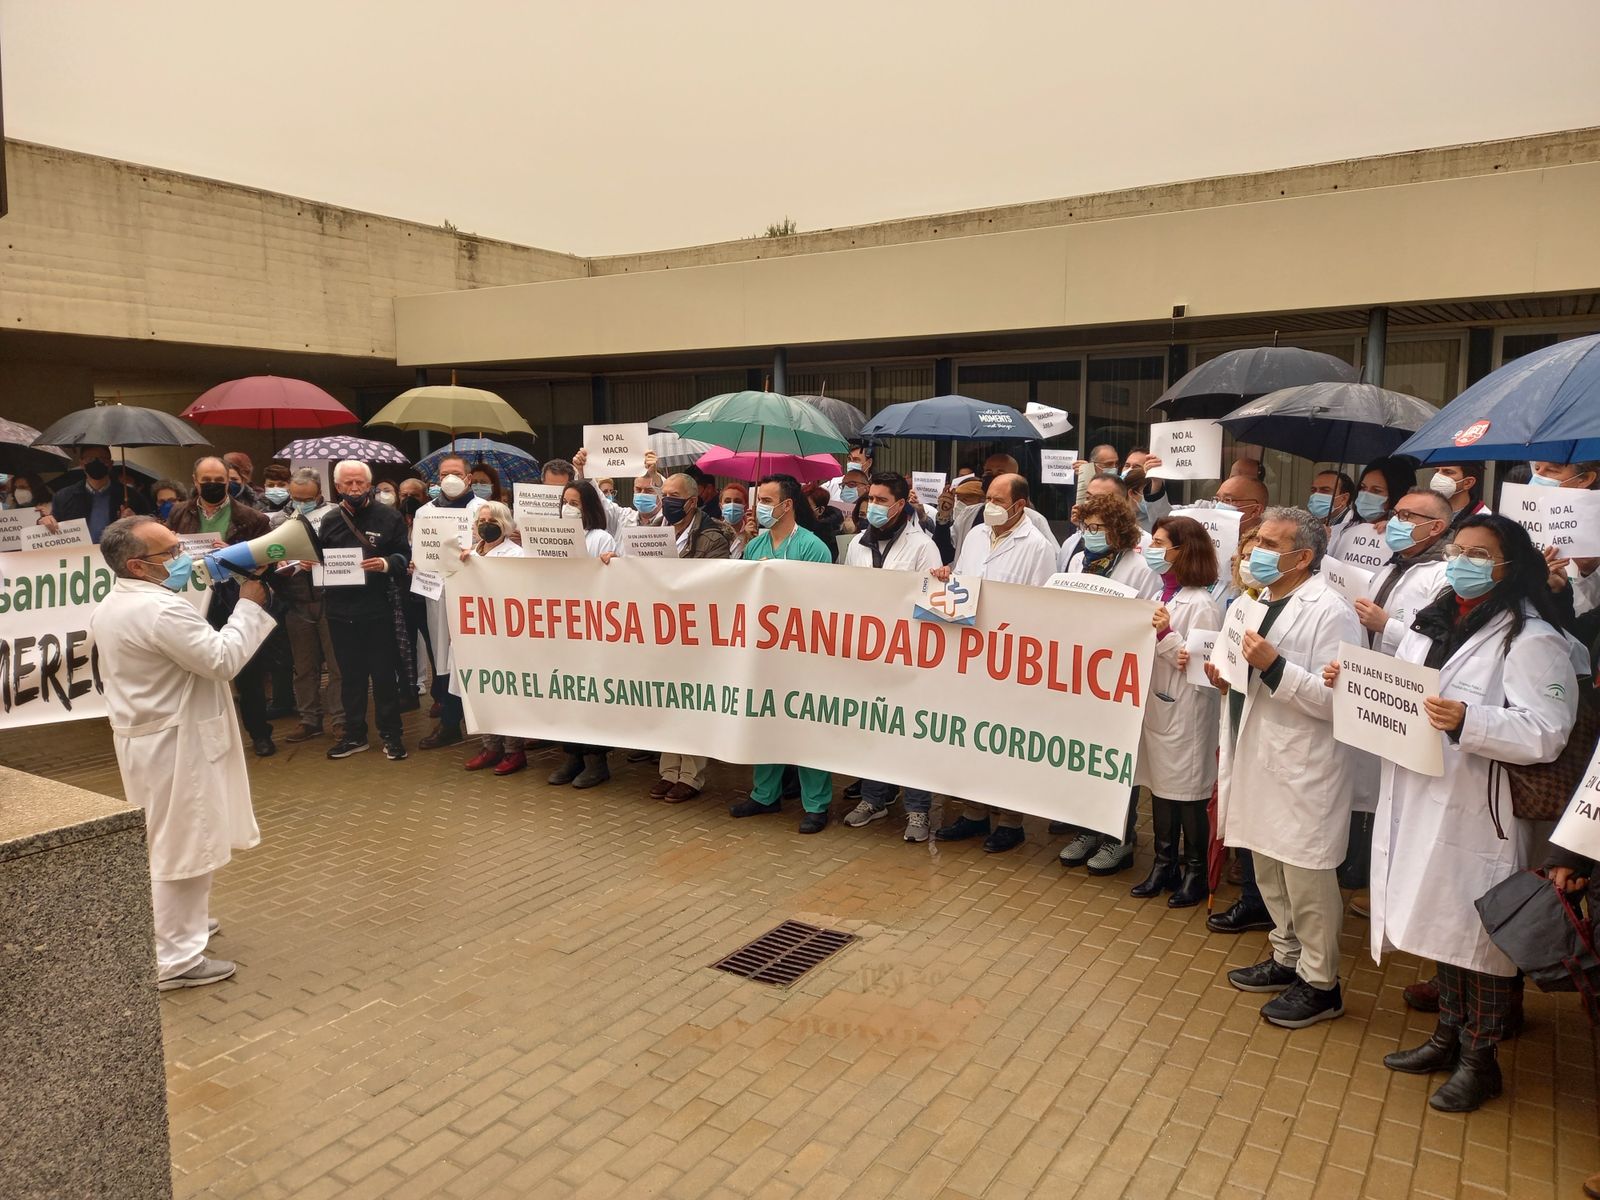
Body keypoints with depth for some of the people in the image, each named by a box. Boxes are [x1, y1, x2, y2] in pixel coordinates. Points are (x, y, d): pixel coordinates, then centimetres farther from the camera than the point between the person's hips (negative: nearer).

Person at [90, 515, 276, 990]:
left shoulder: (111, 606, 8)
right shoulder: (160, 608, -25)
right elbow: (222, 659, -24)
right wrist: (249, 605, -14)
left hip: (145, 736, 11)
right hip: (175, 742, -11)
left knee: (165, 840, 24)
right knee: (182, 846, -2)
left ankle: (176, 920, 42)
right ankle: (176, 959, 6)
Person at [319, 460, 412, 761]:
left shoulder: (389, 518, -1)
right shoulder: (329, 521, 9)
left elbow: (405, 556, -3)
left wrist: (387, 563, -23)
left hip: (377, 610, -3)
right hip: (340, 611, 4)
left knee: (383, 674, 3)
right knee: (350, 675, 12)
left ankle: (391, 734, 14)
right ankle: (355, 734, 23)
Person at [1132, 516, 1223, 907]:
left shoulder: (1201, 604, -13)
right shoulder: (1161, 597, 11)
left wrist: (1165, 634, -25)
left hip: (1184, 714, -8)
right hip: (1156, 708, 8)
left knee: (1188, 794, 4)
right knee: (1160, 789, 16)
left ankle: (1196, 874, 20)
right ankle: (1165, 865, 29)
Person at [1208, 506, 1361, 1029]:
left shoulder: (1330, 612, -15)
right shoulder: (1260, 602, 12)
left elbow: (1337, 698, -22)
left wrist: (1274, 666, -27)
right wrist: (1227, 677, 4)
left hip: (1302, 769, -9)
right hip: (1257, 760, 9)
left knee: (1307, 879, 3)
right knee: (1269, 872, 20)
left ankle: (1320, 984, 19)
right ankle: (1287, 958, 37)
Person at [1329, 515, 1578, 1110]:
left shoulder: (1531, 640, -12)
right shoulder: (1431, 624, 13)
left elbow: (1545, 733, -20)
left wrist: (1467, 721, -33)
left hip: (1477, 817, -7)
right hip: (1419, 806, 7)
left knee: (1478, 934, 6)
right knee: (1439, 924, 19)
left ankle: (1480, 1060, 24)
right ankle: (1447, 1037, 36)